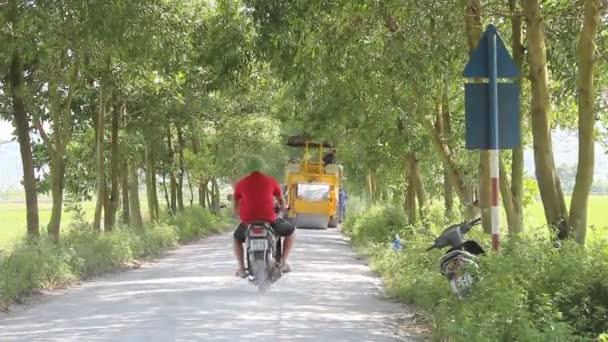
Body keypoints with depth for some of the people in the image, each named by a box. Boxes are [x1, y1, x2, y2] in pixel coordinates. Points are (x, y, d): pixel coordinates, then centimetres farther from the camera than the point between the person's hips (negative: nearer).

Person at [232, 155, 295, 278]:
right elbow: (282, 202, 10)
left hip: (248, 220, 1)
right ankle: (283, 262, 15)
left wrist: (238, 212, 36)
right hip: (269, 220, -1)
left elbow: (235, 207, 12)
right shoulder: (271, 181, 3)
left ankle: (241, 268, 16)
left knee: (236, 239, 31)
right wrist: (283, 208, 34)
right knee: (290, 232, 24)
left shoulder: (241, 183, 5)